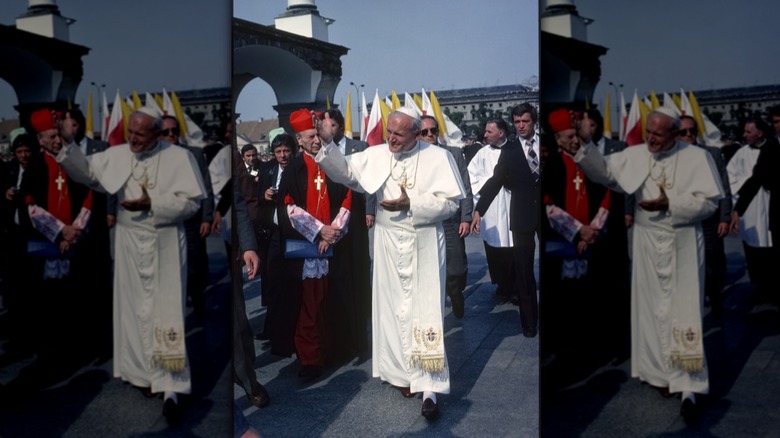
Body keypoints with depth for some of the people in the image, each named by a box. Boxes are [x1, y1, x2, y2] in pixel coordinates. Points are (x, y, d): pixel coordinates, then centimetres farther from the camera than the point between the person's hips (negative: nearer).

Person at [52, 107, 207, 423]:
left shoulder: (179, 158, -11)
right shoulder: (117, 155, 2)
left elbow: (191, 202, -13)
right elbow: (86, 172, 6)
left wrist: (152, 204, -22)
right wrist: (67, 148, -11)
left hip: (165, 248, -4)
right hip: (130, 246, 4)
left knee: (166, 313, -5)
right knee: (135, 311, 11)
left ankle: (171, 388, -3)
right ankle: (143, 374, 26)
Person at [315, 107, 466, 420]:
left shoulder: (438, 157, -8)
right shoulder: (376, 155, 1)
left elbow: (451, 202, -11)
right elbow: (345, 171, -2)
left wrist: (411, 204, -20)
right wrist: (327, 143, -16)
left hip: (424, 249, -4)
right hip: (389, 247, 4)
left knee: (426, 313, -3)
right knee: (394, 311, 10)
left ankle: (429, 388, 0)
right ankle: (403, 374, 25)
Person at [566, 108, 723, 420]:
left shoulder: (697, 157, -9)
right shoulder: (635, 155, 1)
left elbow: (709, 202, -11)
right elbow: (605, 171, 1)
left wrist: (670, 203, -21)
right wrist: (583, 152, -15)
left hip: (683, 247, -4)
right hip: (648, 245, 4)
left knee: (683, 313, -5)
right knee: (652, 311, 10)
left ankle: (689, 388, -1)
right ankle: (661, 374, 24)